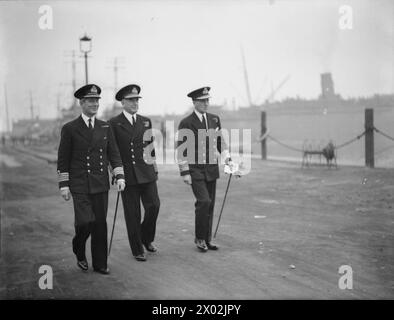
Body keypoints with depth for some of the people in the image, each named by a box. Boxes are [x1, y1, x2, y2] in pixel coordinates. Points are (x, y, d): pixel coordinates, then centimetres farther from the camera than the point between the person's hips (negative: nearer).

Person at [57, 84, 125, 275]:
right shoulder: (70, 129, -2)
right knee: (85, 223, -11)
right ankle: (79, 252, 18)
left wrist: (120, 176, -4)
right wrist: (64, 185, -4)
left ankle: (100, 263, 17)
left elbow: (114, 154, 8)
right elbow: (63, 159, 0)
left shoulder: (105, 128, 8)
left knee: (100, 224, 6)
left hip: (101, 184, 3)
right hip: (79, 185, -3)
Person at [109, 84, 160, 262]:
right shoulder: (114, 123, -1)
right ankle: (137, 250, 14)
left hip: (147, 173, 3)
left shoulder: (146, 121, 11)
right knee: (133, 214, 2)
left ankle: (147, 238, 22)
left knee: (154, 205, -5)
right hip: (127, 174, -3)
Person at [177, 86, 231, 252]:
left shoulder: (214, 119, 9)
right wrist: (185, 173, -11)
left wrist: (227, 158, 3)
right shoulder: (186, 123, -8)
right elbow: (181, 150, -8)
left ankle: (208, 239, 18)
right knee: (203, 201, -15)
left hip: (212, 169, 5)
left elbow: (220, 141, 17)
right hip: (195, 170, -5)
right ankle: (199, 238, 1)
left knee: (210, 204, 7)